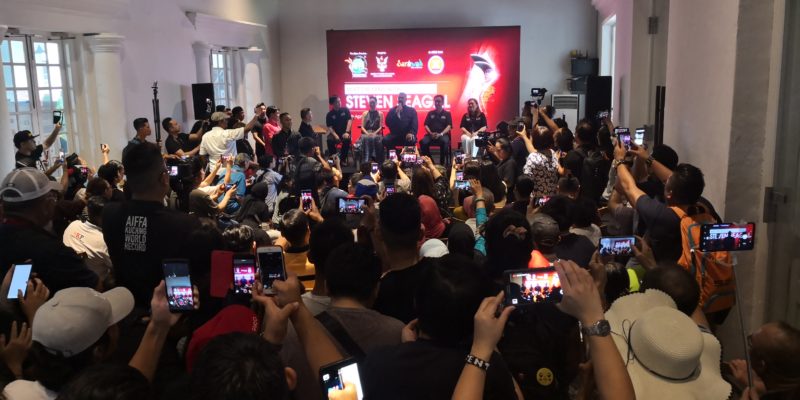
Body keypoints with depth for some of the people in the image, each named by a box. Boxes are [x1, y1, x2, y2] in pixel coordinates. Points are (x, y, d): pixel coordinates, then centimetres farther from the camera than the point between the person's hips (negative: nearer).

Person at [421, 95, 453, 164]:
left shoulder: (447, 114, 12)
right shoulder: (430, 113, 19)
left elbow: (449, 126, 1)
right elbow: (426, 125, 11)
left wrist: (440, 134, -16)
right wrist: (431, 133, -10)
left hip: (443, 134, -2)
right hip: (431, 134, 2)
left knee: (445, 141, -38)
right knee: (423, 142, -31)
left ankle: (442, 162, -25)